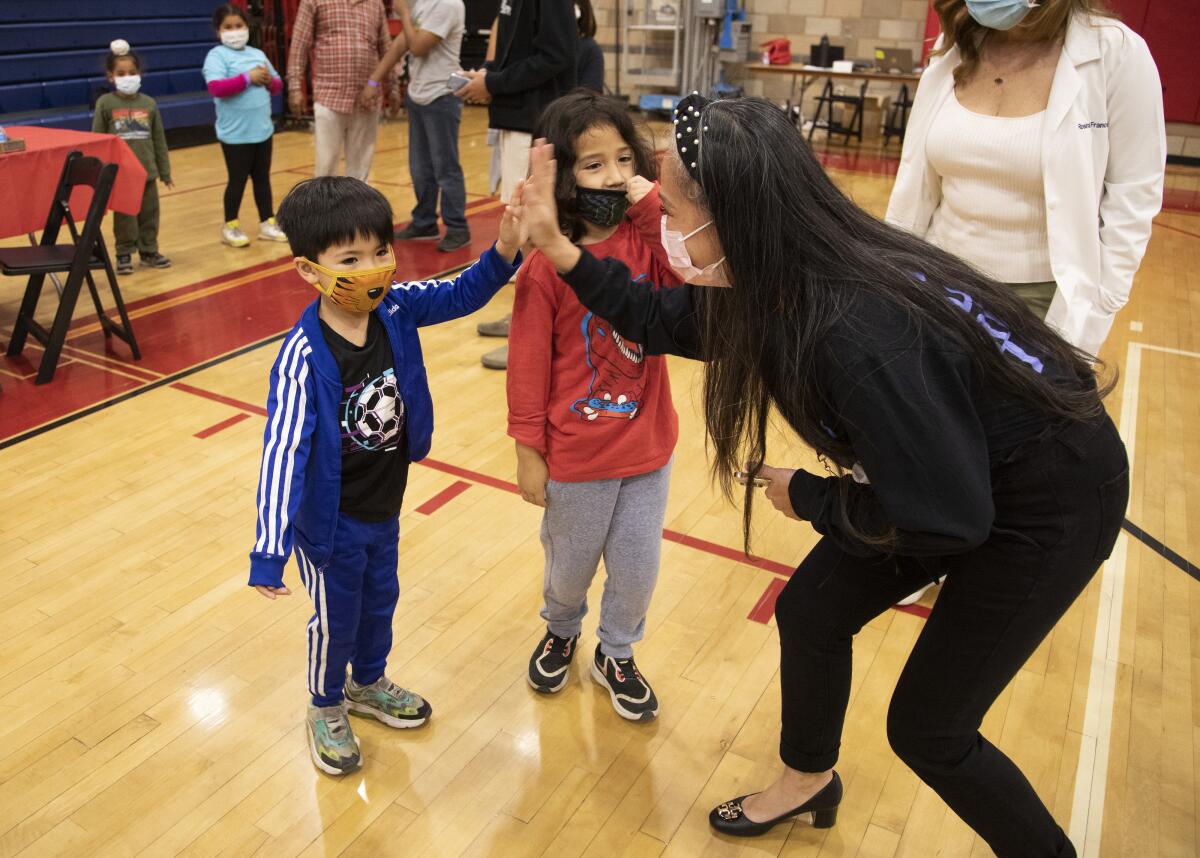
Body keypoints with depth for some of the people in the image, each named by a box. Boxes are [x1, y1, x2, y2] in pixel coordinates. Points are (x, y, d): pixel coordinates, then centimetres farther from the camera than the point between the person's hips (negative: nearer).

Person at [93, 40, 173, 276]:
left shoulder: (149, 103, 3)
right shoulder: (105, 103, -4)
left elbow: (159, 141, 8)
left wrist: (165, 171, 9)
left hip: (147, 171, 3)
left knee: (149, 213, 10)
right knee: (124, 217, 4)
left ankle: (148, 251, 23)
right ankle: (124, 255, 15)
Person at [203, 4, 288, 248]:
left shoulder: (258, 54, 11)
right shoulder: (217, 55, -8)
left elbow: (278, 87, 15)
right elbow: (216, 88, -22)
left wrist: (269, 80, -7)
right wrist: (248, 78, -23)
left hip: (263, 129, 6)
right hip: (235, 133, -5)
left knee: (263, 178, 13)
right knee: (238, 180, 4)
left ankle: (267, 223, 22)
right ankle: (230, 226, 18)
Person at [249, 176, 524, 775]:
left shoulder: (395, 310, -14)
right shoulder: (302, 356, -30)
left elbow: (463, 294, -9)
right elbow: (283, 451, -33)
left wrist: (505, 251, -31)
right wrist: (270, 550, -36)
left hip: (386, 504, 6)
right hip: (332, 519, -6)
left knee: (380, 600, 27)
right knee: (337, 619, 16)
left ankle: (368, 685, 55)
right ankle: (326, 710, 45)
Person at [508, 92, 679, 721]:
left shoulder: (648, 240, -7)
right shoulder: (547, 265, -15)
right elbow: (529, 364, -11)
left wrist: (657, 211, -27)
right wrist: (529, 451, -8)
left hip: (648, 445, 3)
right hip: (576, 455, -2)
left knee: (637, 567, 17)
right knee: (570, 563, 20)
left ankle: (616, 654, 44)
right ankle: (560, 632, 52)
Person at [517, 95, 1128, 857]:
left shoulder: (858, 337, -39)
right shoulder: (792, 279, -13)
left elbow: (943, 518, -30)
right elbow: (664, 320, 2)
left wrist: (804, 496, -15)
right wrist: (559, 248, -5)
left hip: (1046, 502, -8)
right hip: (960, 476, 8)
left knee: (927, 728, 3)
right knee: (811, 612, 14)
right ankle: (808, 783, 41)